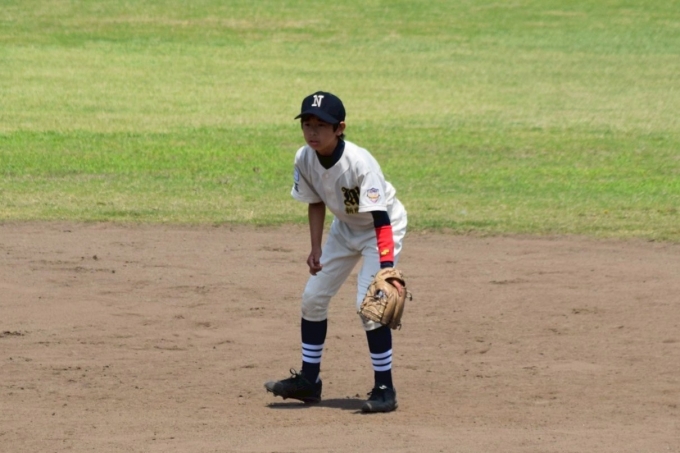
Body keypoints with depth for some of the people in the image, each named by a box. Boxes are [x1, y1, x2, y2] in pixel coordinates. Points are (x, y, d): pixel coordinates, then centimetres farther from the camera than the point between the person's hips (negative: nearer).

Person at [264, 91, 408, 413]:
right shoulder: (305, 159, -15)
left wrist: (387, 267, -43)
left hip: (381, 229, -7)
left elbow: (381, 219, -35)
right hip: (345, 227, 7)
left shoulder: (360, 163, -34)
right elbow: (315, 203, 3)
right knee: (313, 297, 6)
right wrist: (316, 247, -6)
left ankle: (384, 388, -8)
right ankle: (308, 380, 19)